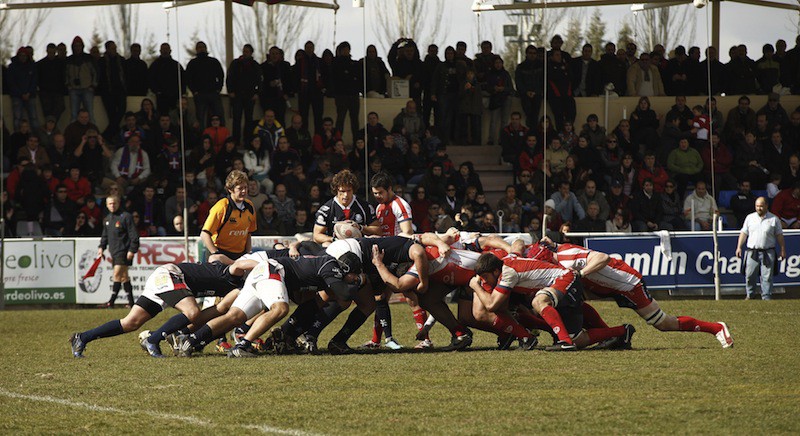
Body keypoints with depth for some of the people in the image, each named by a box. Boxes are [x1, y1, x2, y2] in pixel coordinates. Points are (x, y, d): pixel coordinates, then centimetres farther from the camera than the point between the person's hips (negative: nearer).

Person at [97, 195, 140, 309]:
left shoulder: (125, 217, -8)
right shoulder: (106, 219, 15)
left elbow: (133, 235, -10)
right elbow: (105, 235, 25)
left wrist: (132, 250, -15)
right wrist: (102, 247, 10)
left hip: (123, 251, -8)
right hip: (114, 252, 8)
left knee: (117, 274, -13)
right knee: (123, 276, 8)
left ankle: (111, 302, -16)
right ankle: (131, 301, 12)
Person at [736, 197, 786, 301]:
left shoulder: (774, 219, 5)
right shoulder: (750, 218, 10)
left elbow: (779, 236, 8)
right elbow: (744, 233, 12)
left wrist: (783, 250, 5)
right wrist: (739, 247, 4)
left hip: (768, 252, -2)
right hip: (752, 252, 2)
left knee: (767, 276, -3)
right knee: (750, 275, 1)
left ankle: (766, 296, 4)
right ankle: (750, 294, 15)